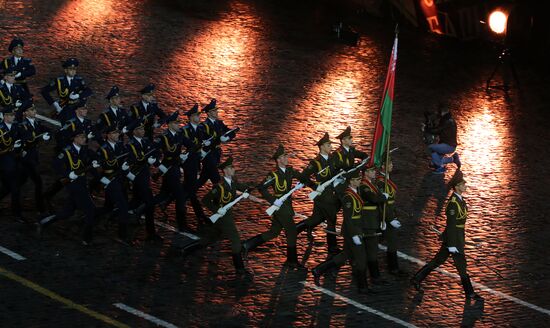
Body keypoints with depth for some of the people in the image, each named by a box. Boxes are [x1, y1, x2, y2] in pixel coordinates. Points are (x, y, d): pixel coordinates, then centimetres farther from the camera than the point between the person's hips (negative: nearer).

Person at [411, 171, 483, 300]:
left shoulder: (459, 199, 7)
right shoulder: (453, 202, -23)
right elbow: (450, 225, -23)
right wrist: (452, 245, -22)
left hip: (458, 236, 10)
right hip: (453, 237, -10)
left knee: (439, 260, 17)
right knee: (461, 265, 2)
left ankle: (417, 279, 25)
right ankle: (469, 293, 12)